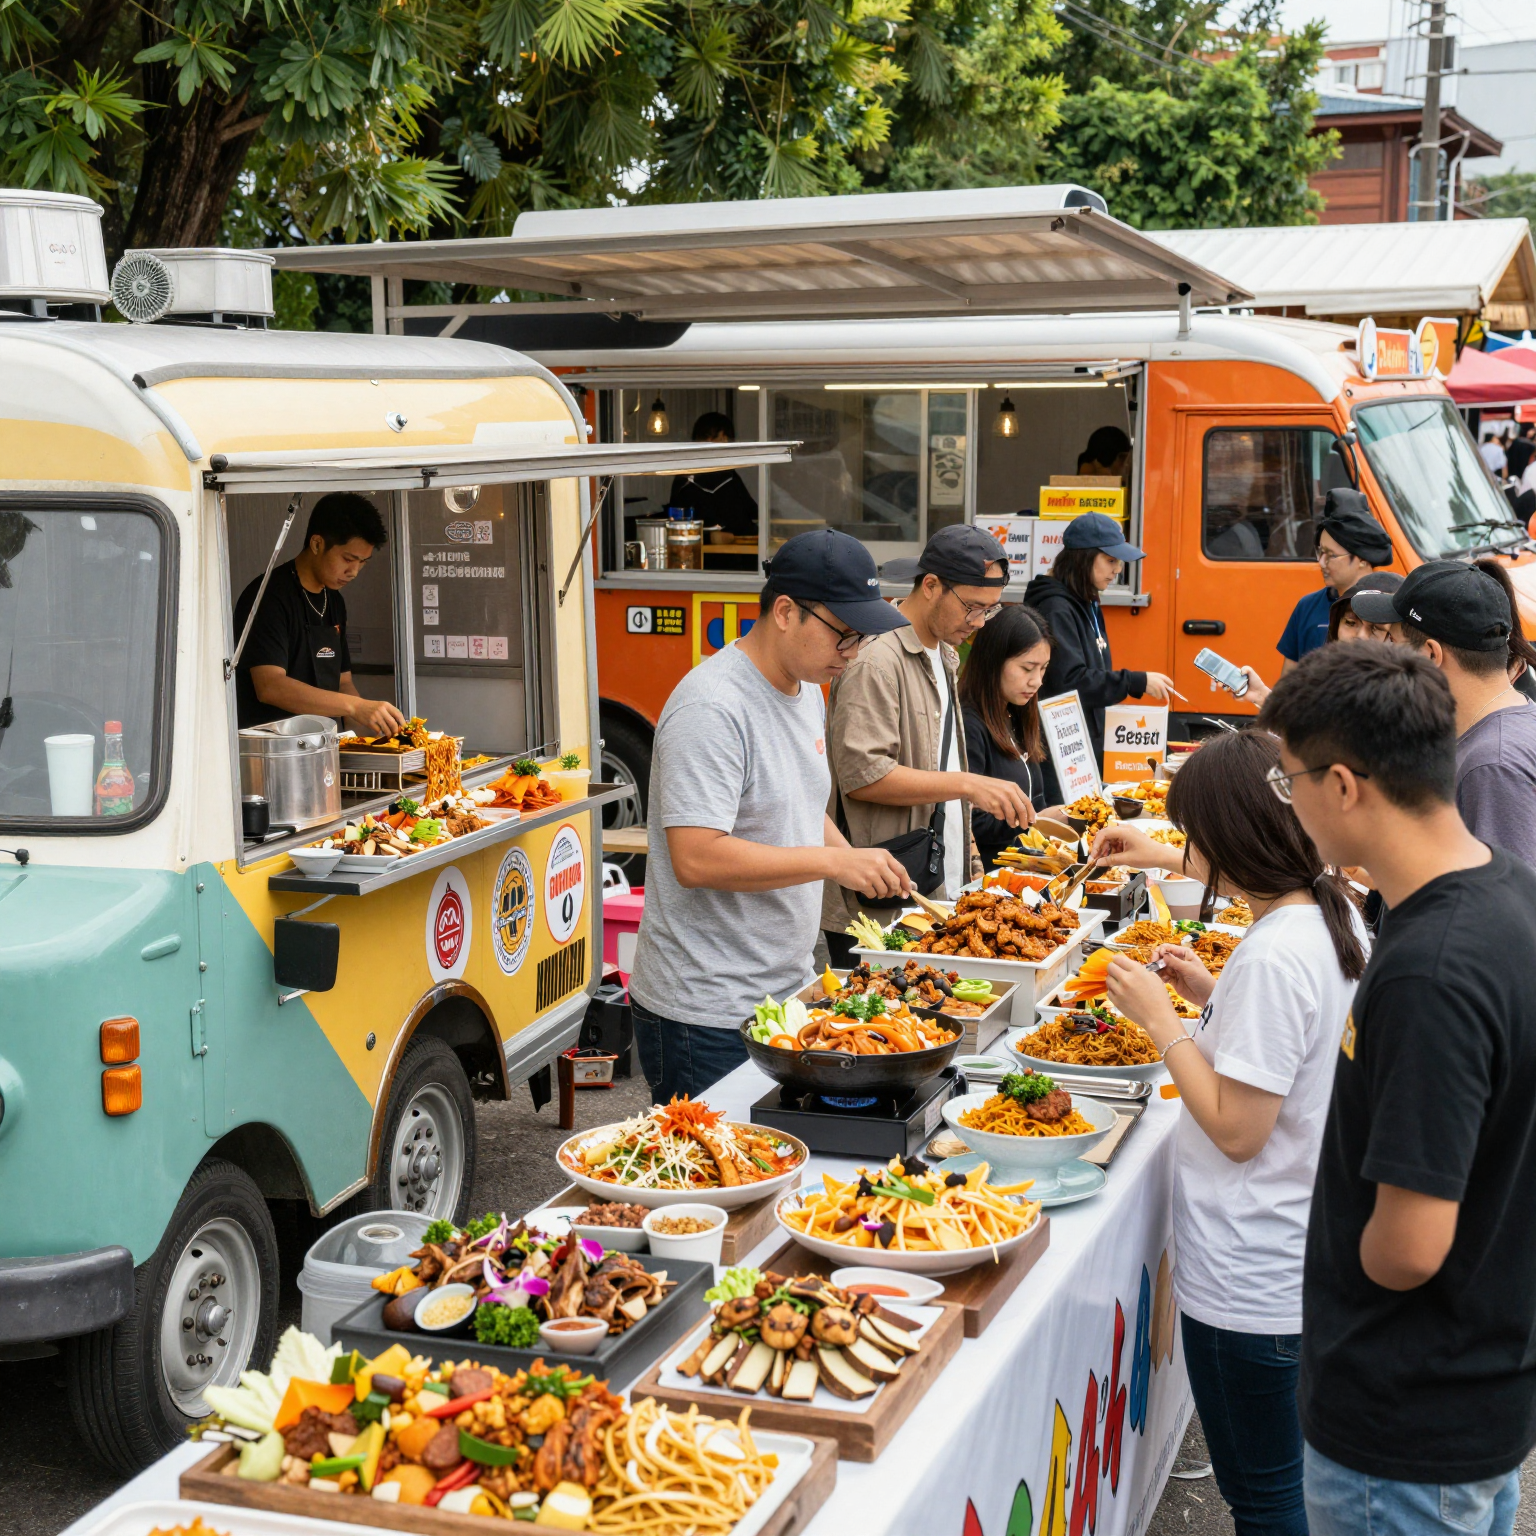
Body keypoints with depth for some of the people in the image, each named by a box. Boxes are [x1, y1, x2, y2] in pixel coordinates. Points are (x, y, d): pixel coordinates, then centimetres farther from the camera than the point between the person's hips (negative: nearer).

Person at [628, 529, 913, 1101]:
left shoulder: (806, 691, 11)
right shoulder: (711, 709, -20)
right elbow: (697, 859, -27)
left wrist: (863, 869, 7)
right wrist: (834, 862, -25)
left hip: (787, 988, 9)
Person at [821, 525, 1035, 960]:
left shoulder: (944, 656, 16)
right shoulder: (877, 659, -15)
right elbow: (862, 775, -22)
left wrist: (966, 851, 15)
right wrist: (968, 785, -23)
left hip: (941, 888, 9)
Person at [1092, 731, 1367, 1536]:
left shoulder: (1273, 956, -26)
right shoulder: (1336, 917, 3)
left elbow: (1237, 1129, -22)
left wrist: (1159, 1017, -14)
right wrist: (1210, 994, 7)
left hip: (1249, 1283, -9)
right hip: (1304, 1262, 9)